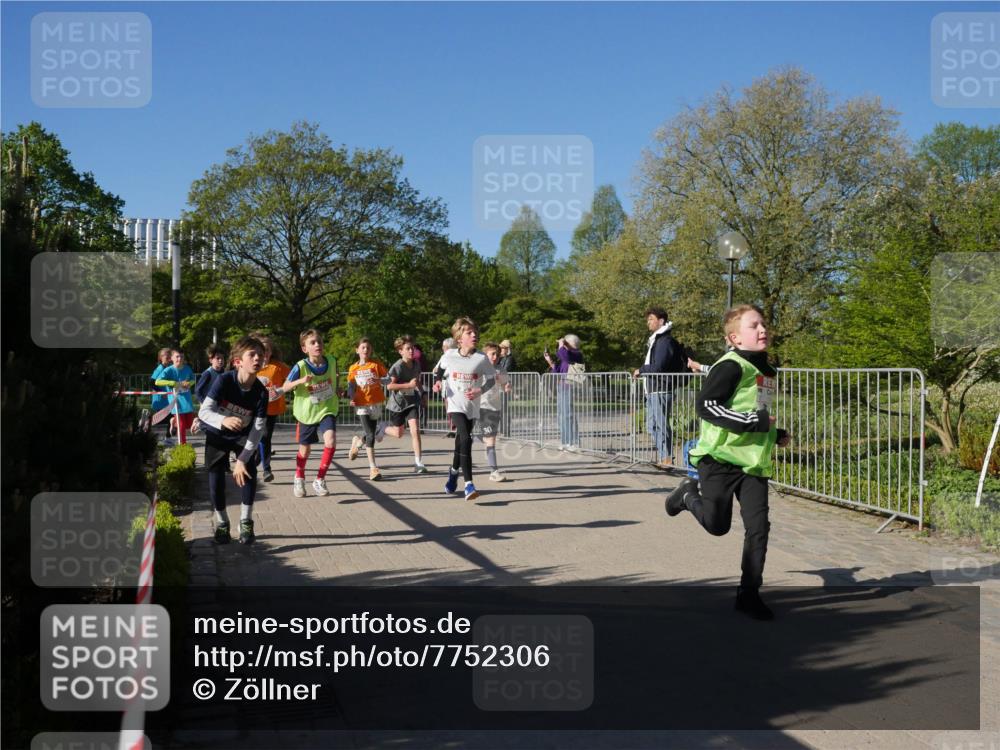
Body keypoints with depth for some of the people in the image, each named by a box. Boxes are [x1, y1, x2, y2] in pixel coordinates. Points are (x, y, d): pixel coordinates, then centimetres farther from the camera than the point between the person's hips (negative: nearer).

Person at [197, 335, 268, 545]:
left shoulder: (261, 392, -25)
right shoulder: (224, 380, -30)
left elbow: (258, 429, -23)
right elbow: (204, 411, -33)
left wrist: (242, 459, -28)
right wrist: (223, 420, -55)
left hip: (244, 436, 1)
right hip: (218, 434, -1)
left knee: (248, 470, -14)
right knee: (216, 473, -5)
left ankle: (246, 522, 2)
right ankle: (221, 523, 14)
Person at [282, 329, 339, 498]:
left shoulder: (331, 361, -8)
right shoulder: (300, 367, -18)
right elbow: (284, 388, -17)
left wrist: (336, 393, 15)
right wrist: (300, 381, -33)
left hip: (327, 410, 1)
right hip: (307, 413, -1)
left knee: (330, 441, -23)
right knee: (305, 450, 14)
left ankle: (320, 480, -5)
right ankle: (299, 479, 45)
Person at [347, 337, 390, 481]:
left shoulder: (376, 364, 3)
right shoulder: (353, 368, 7)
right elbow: (350, 386, 9)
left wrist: (380, 380, -21)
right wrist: (351, 398, -7)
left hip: (376, 403, 1)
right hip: (362, 404, -1)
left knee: (372, 434, 8)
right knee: (370, 435, -10)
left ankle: (358, 442, 43)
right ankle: (373, 467, -4)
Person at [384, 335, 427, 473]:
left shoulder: (416, 364, -1)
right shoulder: (398, 366, -19)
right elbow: (389, 385, -25)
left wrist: (418, 388, 6)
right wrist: (408, 385, -30)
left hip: (412, 402, 3)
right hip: (398, 402, -3)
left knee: (415, 430, -12)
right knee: (398, 433, 10)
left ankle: (418, 463, -9)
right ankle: (382, 429, 44)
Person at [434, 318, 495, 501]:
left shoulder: (481, 358, -7)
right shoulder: (449, 355, -5)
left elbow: (491, 379, 2)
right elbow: (440, 371, 15)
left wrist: (480, 391, -15)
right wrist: (438, 381, -3)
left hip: (472, 406, 2)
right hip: (455, 405, -2)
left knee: (461, 441, 15)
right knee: (465, 439, -21)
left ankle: (454, 470, 46)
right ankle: (468, 484, -22)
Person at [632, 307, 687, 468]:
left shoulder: (665, 341, -11)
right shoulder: (654, 340, 20)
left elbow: (657, 367, -19)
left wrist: (641, 370, -6)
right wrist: (642, 371, 6)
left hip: (661, 390, -10)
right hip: (652, 390, 10)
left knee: (662, 424, -8)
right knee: (652, 426, 14)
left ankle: (667, 459, -4)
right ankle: (661, 457, 21)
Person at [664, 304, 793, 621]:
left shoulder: (767, 371, 14)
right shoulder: (731, 366, -13)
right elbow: (704, 405, -23)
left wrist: (775, 435, 13)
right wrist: (754, 421, -24)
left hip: (754, 462, 7)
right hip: (720, 457, -7)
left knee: (758, 528, -1)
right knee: (717, 525, 2)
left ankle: (749, 594, 10)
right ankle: (689, 494, 33)